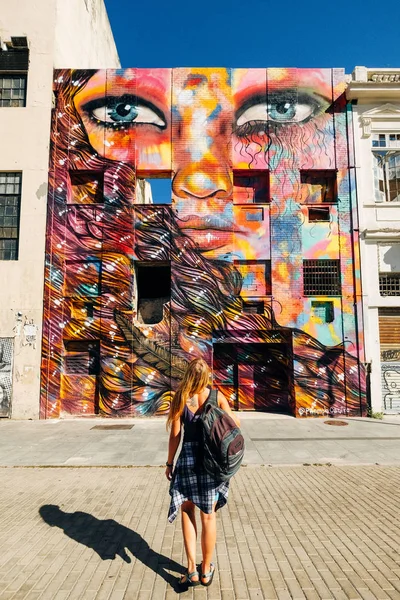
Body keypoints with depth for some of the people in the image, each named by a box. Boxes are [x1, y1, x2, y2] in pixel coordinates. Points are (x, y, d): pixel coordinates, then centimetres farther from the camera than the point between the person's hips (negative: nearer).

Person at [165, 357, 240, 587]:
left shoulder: (180, 398, -9)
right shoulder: (217, 396, -9)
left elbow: (175, 435, -6)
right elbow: (235, 424, -2)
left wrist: (170, 463, 5)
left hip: (188, 459, -1)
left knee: (187, 511, 18)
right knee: (208, 515, 14)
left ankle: (192, 570, 16)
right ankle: (206, 571, 29)